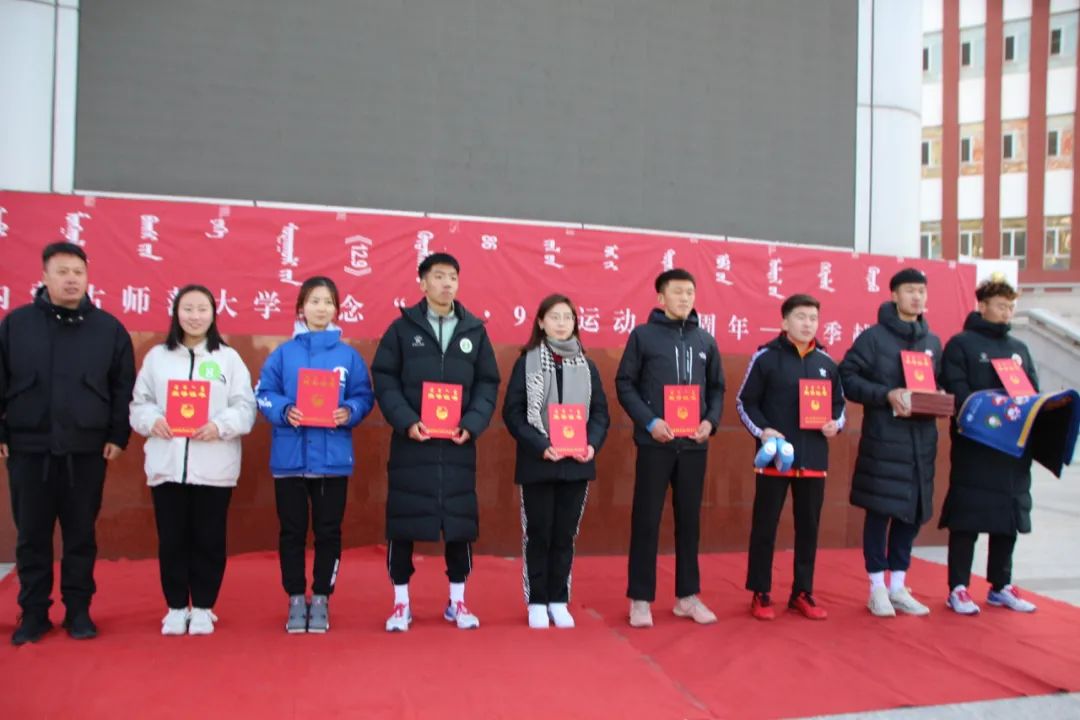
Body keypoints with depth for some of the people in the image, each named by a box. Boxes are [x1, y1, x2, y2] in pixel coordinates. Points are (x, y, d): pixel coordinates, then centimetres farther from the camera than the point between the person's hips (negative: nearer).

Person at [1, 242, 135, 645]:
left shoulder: (108, 328, 2)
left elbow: (123, 388, 3)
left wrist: (118, 436, -2)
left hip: (86, 450, 0)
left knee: (81, 535, 9)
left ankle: (78, 611, 20)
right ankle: (33, 613, 22)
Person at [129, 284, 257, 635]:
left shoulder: (228, 357, 4)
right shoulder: (157, 356, 9)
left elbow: (245, 406, -1)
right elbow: (139, 403, 8)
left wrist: (220, 425, -18)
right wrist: (151, 420, -12)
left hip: (214, 467, -1)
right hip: (167, 465, 2)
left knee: (209, 539, 6)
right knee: (171, 539, 8)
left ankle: (202, 607, 20)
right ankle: (176, 607, 23)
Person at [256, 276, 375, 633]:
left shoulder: (349, 355, 3)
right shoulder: (283, 353, 3)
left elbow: (364, 396, 3)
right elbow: (264, 394, 1)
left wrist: (349, 412, -16)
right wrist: (285, 411, -17)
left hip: (333, 458, 0)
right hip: (290, 457, 0)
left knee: (328, 531, 7)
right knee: (292, 531, 8)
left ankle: (321, 599, 21)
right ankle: (296, 600, 22)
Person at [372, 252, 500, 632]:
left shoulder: (475, 330, 7)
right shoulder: (403, 327, 2)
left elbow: (488, 384, 7)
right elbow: (384, 378, -2)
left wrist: (471, 425, -8)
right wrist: (405, 421, -15)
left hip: (458, 444, 2)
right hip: (411, 441, -2)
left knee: (460, 521, 7)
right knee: (403, 521, 4)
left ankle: (456, 601, 23)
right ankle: (401, 603, 19)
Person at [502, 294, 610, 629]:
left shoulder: (586, 366, 10)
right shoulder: (527, 362, 0)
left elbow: (600, 412, 9)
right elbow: (513, 412, -6)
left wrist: (592, 444, -9)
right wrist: (541, 447, -17)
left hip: (576, 464, 3)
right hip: (537, 464, -3)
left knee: (565, 535, 9)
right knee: (538, 534, 5)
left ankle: (558, 601, 21)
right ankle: (537, 602, 17)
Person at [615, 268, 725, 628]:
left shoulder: (705, 340, 11)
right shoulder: (643, 335, 0)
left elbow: (717, 388, 15)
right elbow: (625, 384, -3)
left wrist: (711, 421, -3)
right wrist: (649, 422, -14)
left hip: (694, 444, 4)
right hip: (656, 443, -4)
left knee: (689, 520, 11)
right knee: (646, 520, 1)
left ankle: (688, 596, 22)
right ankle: (640, 599, 11)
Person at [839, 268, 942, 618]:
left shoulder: (933, 342, 14)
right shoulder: (874, 336, -4)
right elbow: (847, 377, -9)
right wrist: (886, 395, -19)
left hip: (921, 440, 6)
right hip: (883, 438, -5)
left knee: (913, 512, 9)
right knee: (880, 511, 0)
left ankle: (898, 586, 22)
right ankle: (877, 587, 12)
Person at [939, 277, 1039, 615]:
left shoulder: (1018, 348, 18)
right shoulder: (961, 344, -1)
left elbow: (1034, 391, 16)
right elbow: (956, 391, -11)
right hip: (974, 446, -6)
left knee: (1010, 518, 11)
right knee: (966, 519, -3)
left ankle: (1001, 586, 22)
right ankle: (958, 588, 5)